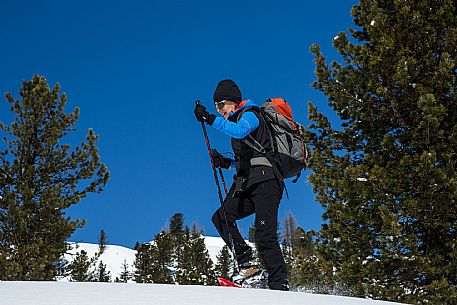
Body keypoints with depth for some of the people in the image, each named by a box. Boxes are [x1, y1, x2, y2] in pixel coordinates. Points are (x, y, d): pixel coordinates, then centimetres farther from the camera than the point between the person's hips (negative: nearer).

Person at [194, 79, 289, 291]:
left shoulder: (250, 114, -1)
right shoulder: (236, 122, 26)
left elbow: (240, 131, -27)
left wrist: (209, 119, -30)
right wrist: (226, 163, 13)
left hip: (265, 181, -9)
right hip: (247, 185, 9)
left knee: (264, 237, -14)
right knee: (220, 218, -5)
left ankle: (280, 285, -12)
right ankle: (246, 261, -6)